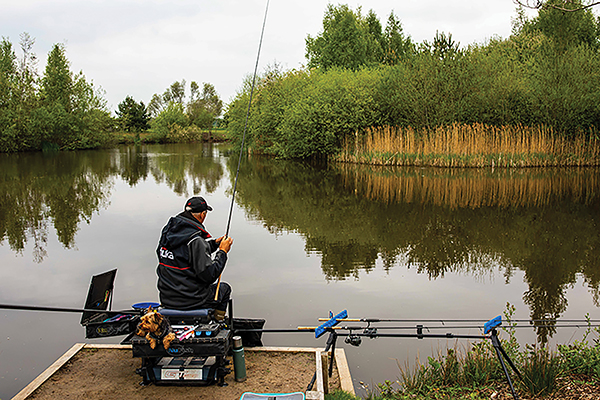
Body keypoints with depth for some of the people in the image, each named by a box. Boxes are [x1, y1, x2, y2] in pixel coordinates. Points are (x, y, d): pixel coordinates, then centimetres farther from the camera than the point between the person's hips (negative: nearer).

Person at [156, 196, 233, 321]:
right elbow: (209, 275, -23)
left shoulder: (167, 231, 2)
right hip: (190, 301, -7)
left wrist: (214, 243, 15)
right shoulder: (195, 240, -23)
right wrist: (222, 251, -12)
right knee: (224, 288, 21)